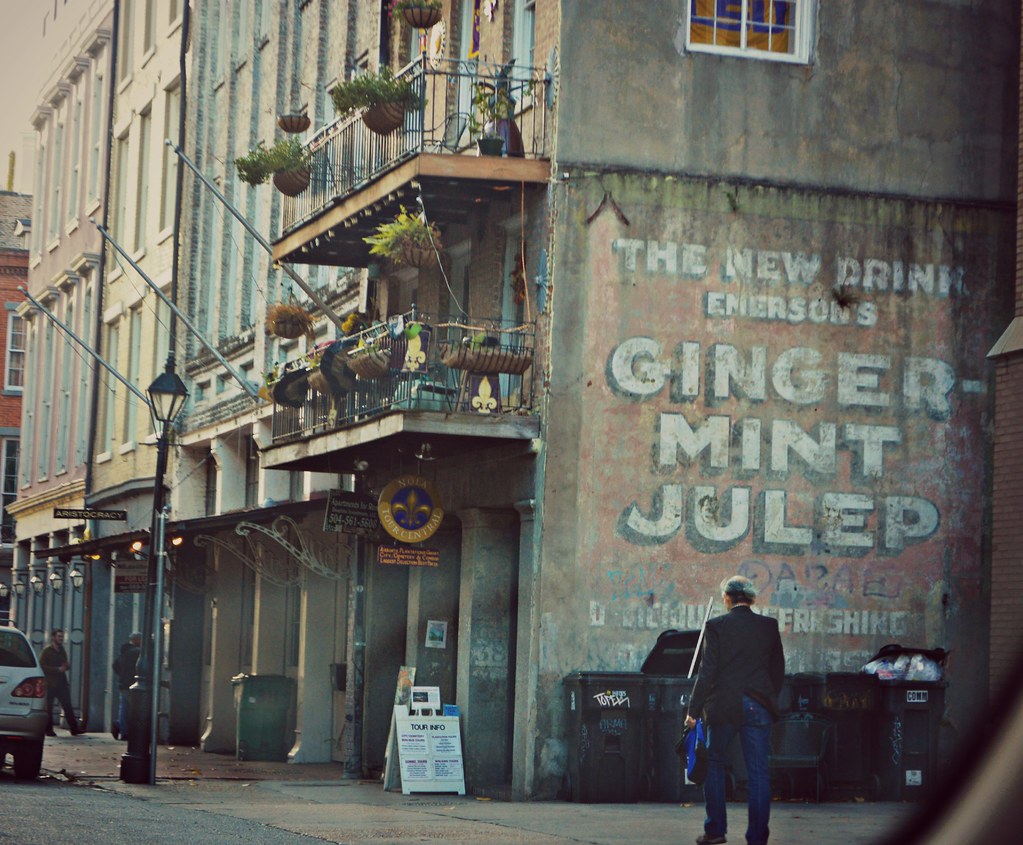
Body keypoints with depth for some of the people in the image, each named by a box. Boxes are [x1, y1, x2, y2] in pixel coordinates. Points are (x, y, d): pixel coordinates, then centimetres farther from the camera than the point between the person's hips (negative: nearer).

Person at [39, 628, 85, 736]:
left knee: (68, 706, 1)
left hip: (61, 683, 6)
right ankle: (48, 730, 7)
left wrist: (66, 666, -3)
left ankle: (74, 728, -1)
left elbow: (67, 665, 23)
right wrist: (58, 669, -18)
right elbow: (42, 666, -13)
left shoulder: (62, 651, 15)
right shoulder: (46, 651, -5)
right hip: (50, 684, -5)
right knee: (48, 708, 0)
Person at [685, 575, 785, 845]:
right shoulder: (769, 626, 4)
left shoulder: (716, 626, -6)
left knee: (714, 765, 14)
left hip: (723, 706, -2)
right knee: (758, 772, 4)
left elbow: (708, 671, -9)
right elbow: (778, 670, 8)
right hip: (759, 706, 2)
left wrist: (694, 710, -5)